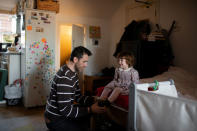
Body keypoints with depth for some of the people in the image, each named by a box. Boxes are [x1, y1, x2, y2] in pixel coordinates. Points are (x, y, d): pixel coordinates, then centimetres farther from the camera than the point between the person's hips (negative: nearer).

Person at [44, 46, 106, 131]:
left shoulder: (73, 73, 4)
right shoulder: (64, 77, -28)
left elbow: (77, 97, 7)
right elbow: (65, 110, -30)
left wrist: (93, 100, -7)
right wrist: (90, 109, -29)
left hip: (62, 113, 10)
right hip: (55, 119, -9)